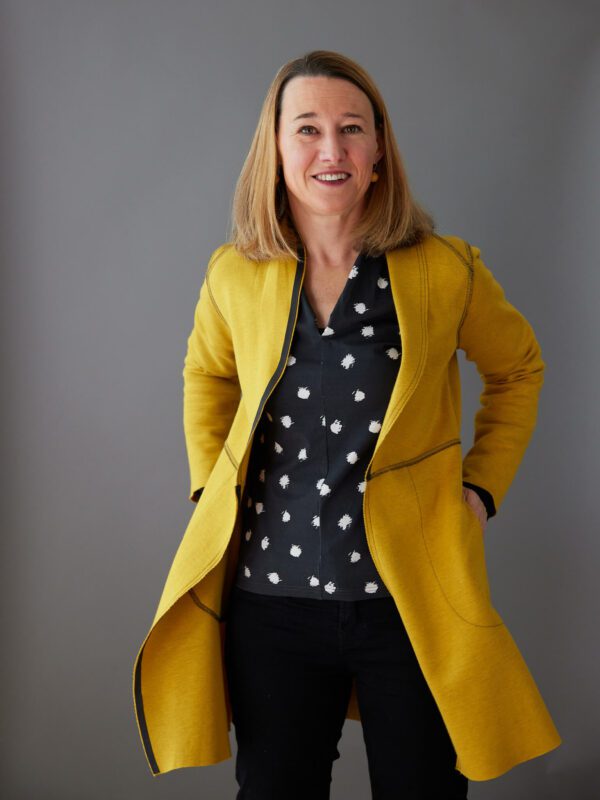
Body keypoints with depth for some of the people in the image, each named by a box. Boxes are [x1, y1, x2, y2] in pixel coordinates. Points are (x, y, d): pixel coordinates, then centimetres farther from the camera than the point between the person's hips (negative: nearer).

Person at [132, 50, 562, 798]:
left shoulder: (447, 272, -6)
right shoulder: (233, 275, 0)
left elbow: (517, 369, 12)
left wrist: (481, 488, 2)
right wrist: (209, 493, 8)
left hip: (411, 602, -1)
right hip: (271, 598, 2)